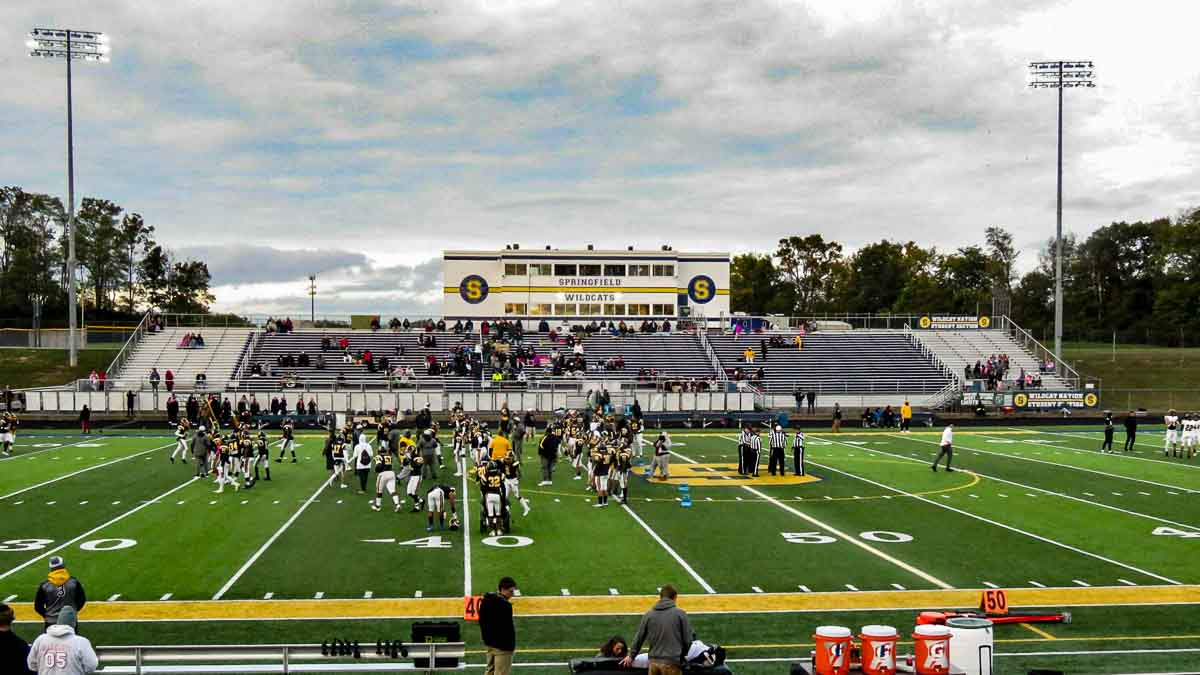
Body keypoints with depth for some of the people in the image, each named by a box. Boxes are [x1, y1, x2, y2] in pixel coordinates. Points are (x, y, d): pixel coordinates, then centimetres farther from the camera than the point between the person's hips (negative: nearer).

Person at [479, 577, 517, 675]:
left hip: (489, 643, 9)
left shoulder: (485, 601, 7)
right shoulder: (504, 605, -22)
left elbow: (482, 621, 15)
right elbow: (508, 627, -21)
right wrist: (511, 645, -11)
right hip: (502, 646, -9)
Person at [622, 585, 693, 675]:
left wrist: (631, 656, 28)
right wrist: (682, 656, 18)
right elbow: (687, 640, -2)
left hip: (654, 662, 3)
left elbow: (639, 638, 13)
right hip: (672, 662, -3)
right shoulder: (680, 614, -4)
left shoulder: (649, 614, 5)